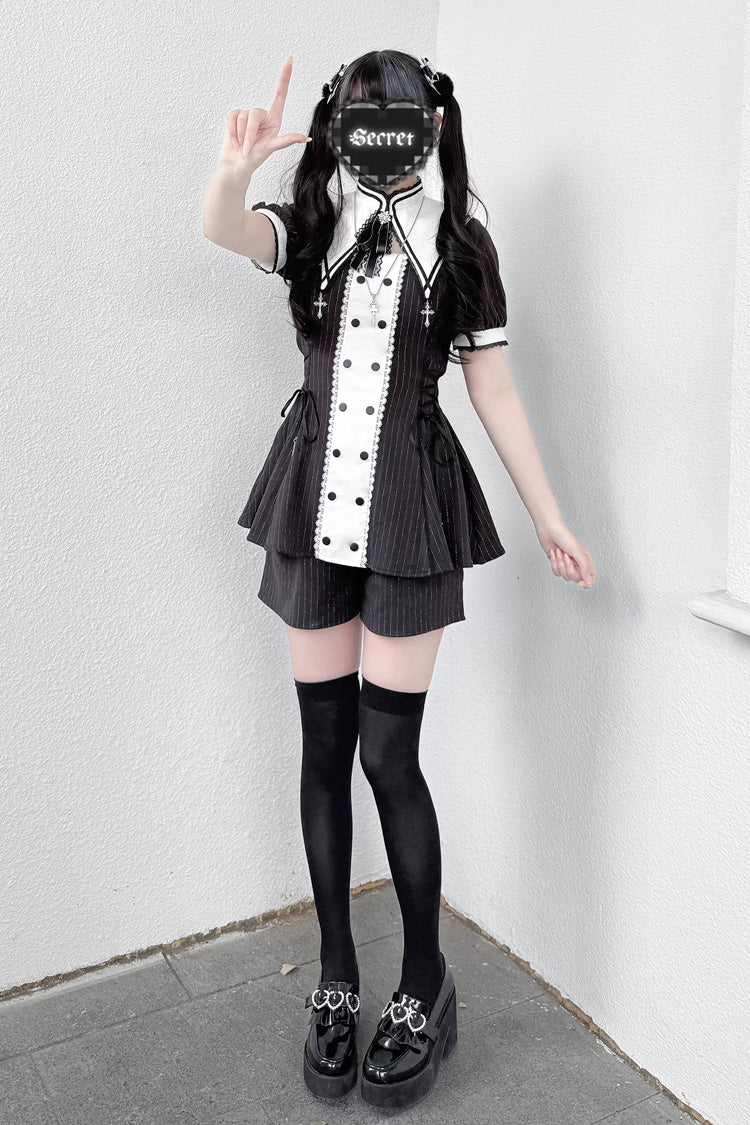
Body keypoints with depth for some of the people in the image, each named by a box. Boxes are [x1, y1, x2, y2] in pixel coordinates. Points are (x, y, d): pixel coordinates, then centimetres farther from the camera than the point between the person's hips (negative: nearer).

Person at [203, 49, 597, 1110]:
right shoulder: (311, 222, 6)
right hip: (315, 495, 2)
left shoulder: (459, 243, 3)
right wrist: (235, 168, -37)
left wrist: (549, 514, 2)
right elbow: (224, 229, -15)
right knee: (324, 743, 8)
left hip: (410, 503, -2)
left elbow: (494, 387, 4)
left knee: (387, 753, -5)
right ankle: (337, 974, 25)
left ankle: (426, 981, 17)